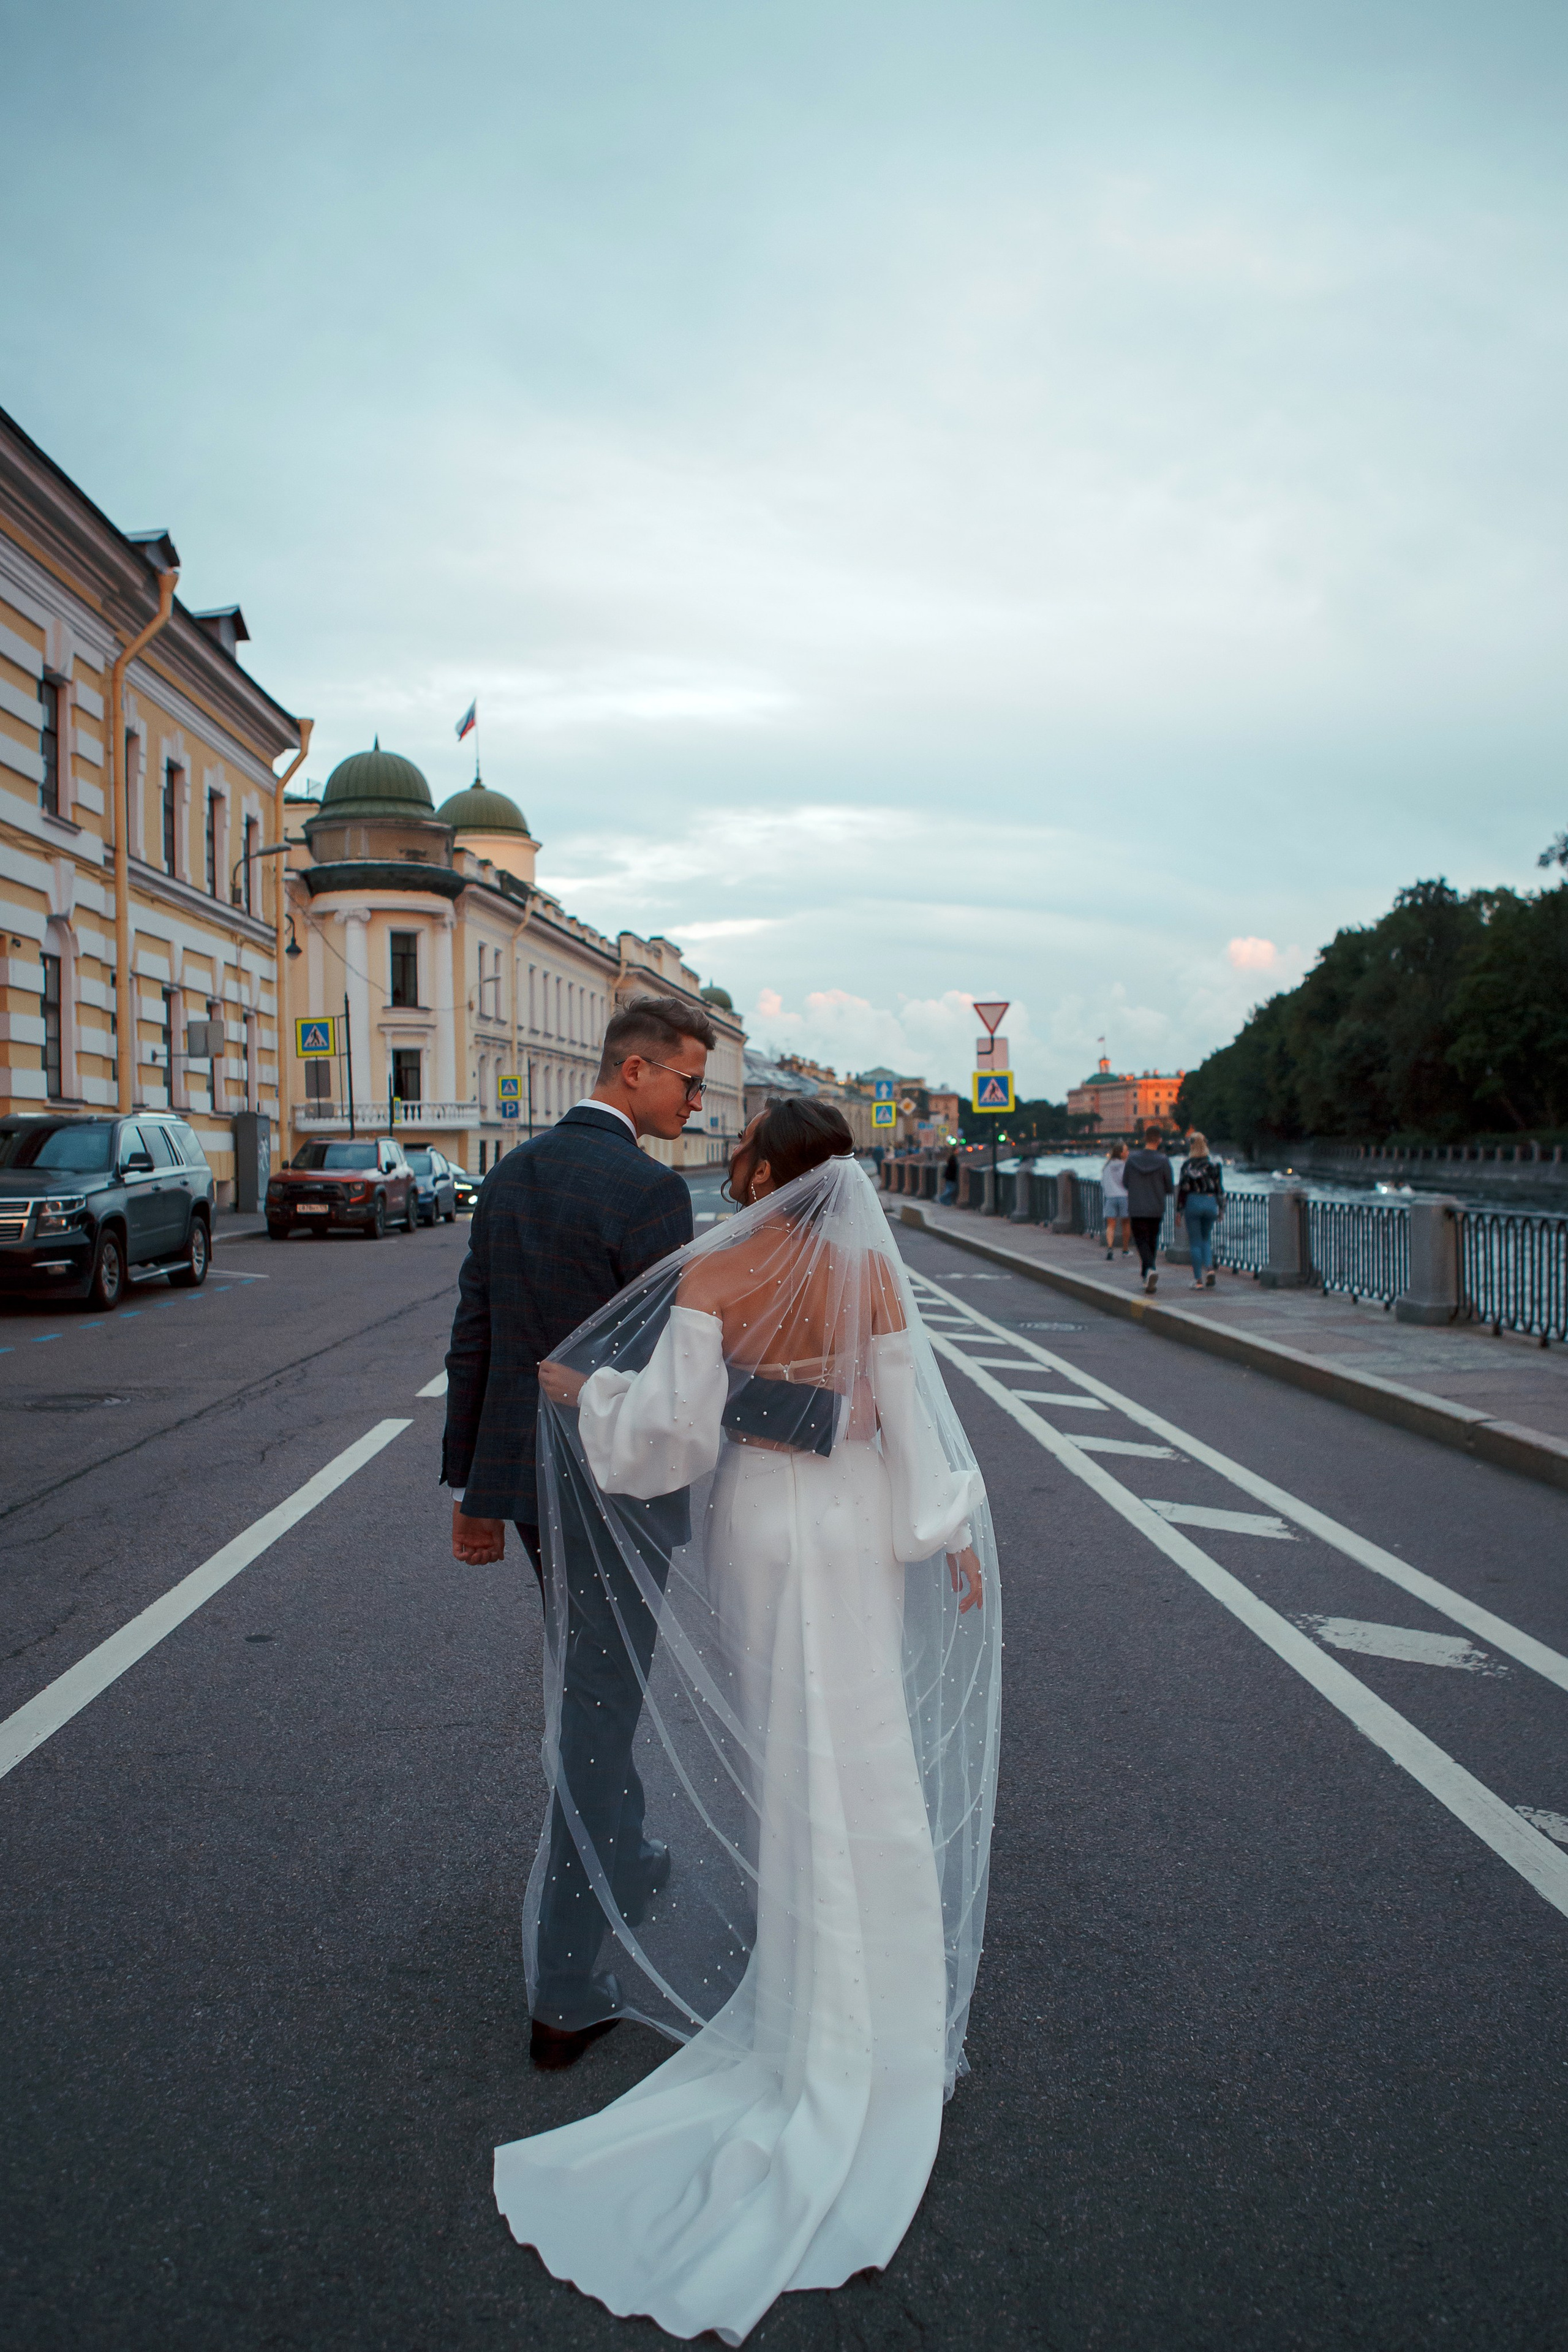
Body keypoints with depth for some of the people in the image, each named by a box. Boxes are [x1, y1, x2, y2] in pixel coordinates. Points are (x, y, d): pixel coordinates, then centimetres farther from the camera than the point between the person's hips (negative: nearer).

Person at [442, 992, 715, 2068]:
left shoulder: (513, 1173, 6)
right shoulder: (649, 1188, -19)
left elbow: (473, 1338, 8)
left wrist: (470, 1482, 14)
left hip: (520, 1476, 8)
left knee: (592, 1685, 26)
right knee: (598, 1716, 3)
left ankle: (625, 1860, 48)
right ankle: (565, 1996, 14)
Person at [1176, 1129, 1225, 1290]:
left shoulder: (1187, 1164, -6)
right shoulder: (1215, 1164, 3)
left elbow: (1182, 1188, -6)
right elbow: (1220, 1188, 4)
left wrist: (1179, 1210, -1)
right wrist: (1221, 1209, 10)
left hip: (1193, 1203, -3)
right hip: (1211, 1203, 3)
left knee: (1195, 1242, 4)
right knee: (1207, 1238, 19)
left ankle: (1199, 1279, 2)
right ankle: (1209, 1268, -5)